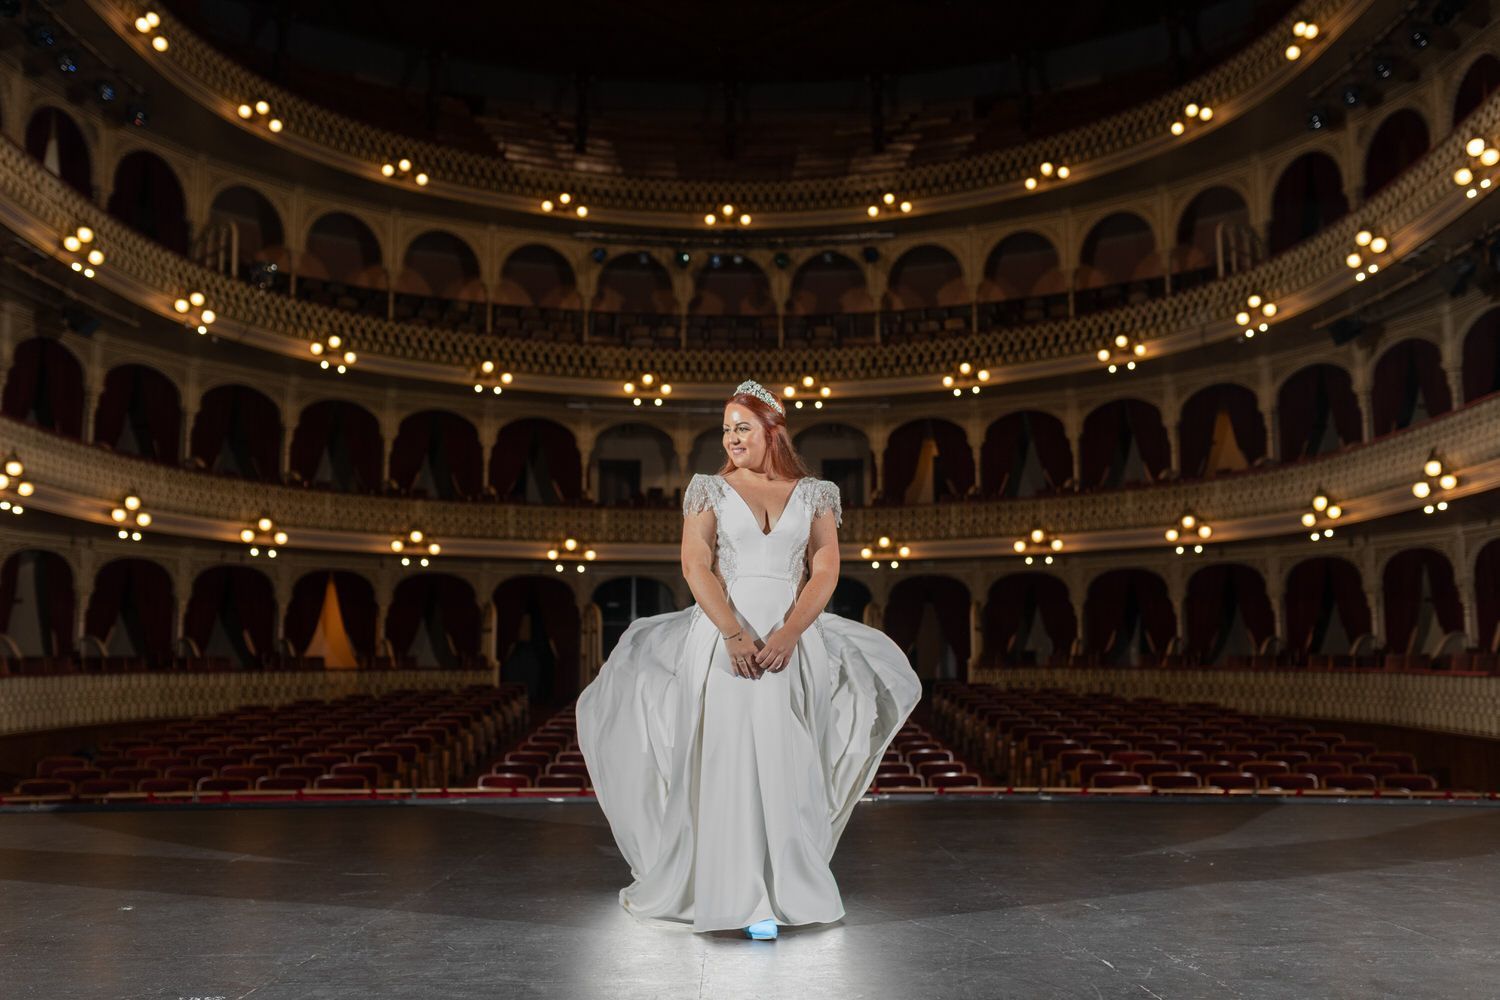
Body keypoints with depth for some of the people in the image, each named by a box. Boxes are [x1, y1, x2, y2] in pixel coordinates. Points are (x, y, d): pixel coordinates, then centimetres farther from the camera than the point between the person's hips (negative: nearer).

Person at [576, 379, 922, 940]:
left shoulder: (814, 494, 9)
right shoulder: (709, 489, 7)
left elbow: (825, 571, 1)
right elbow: (696, 566, -4)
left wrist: (789, 633, -15)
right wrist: (735, 634, -17)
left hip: (791, 639, 1)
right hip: (722, 635, -1)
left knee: (785, 765, 1)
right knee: (728, 761, -2)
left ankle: (782, 887, 15)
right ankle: (747, 897, 9)